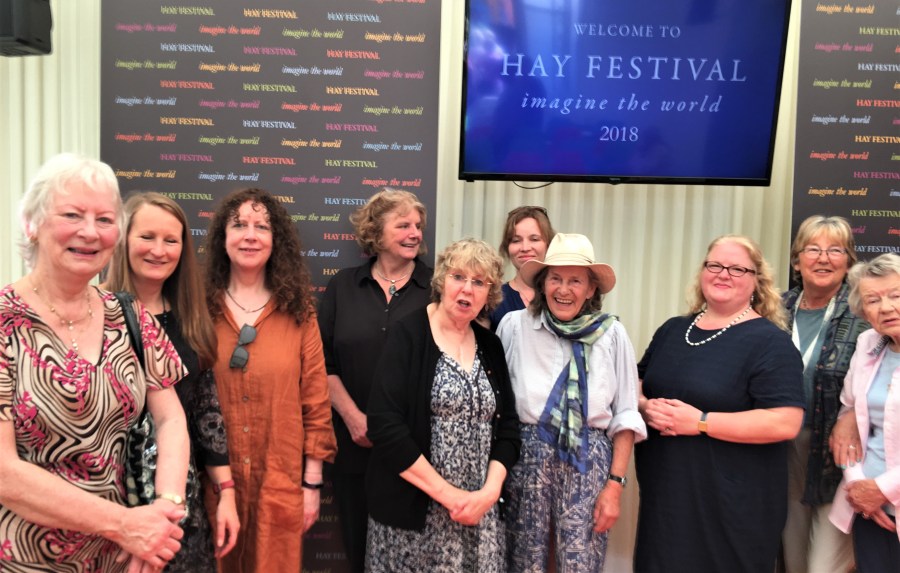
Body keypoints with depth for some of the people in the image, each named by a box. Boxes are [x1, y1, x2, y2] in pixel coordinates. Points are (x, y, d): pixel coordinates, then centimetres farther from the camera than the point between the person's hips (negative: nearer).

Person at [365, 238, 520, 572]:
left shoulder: (491, 347, 7)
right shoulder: (408, 335, -9)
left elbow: (507, 427, 8)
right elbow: (385, 426, -17)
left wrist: (490, 491, -8)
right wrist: (449, 495, -16)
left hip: (478, 511, 5)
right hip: (412, 510, -4)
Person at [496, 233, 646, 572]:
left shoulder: (611, 334, -4)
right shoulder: (514, 326, -4)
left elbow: (625, 416, 2)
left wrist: (615, 484, -1)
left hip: (588, 464, 0)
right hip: (527, 458, 0)